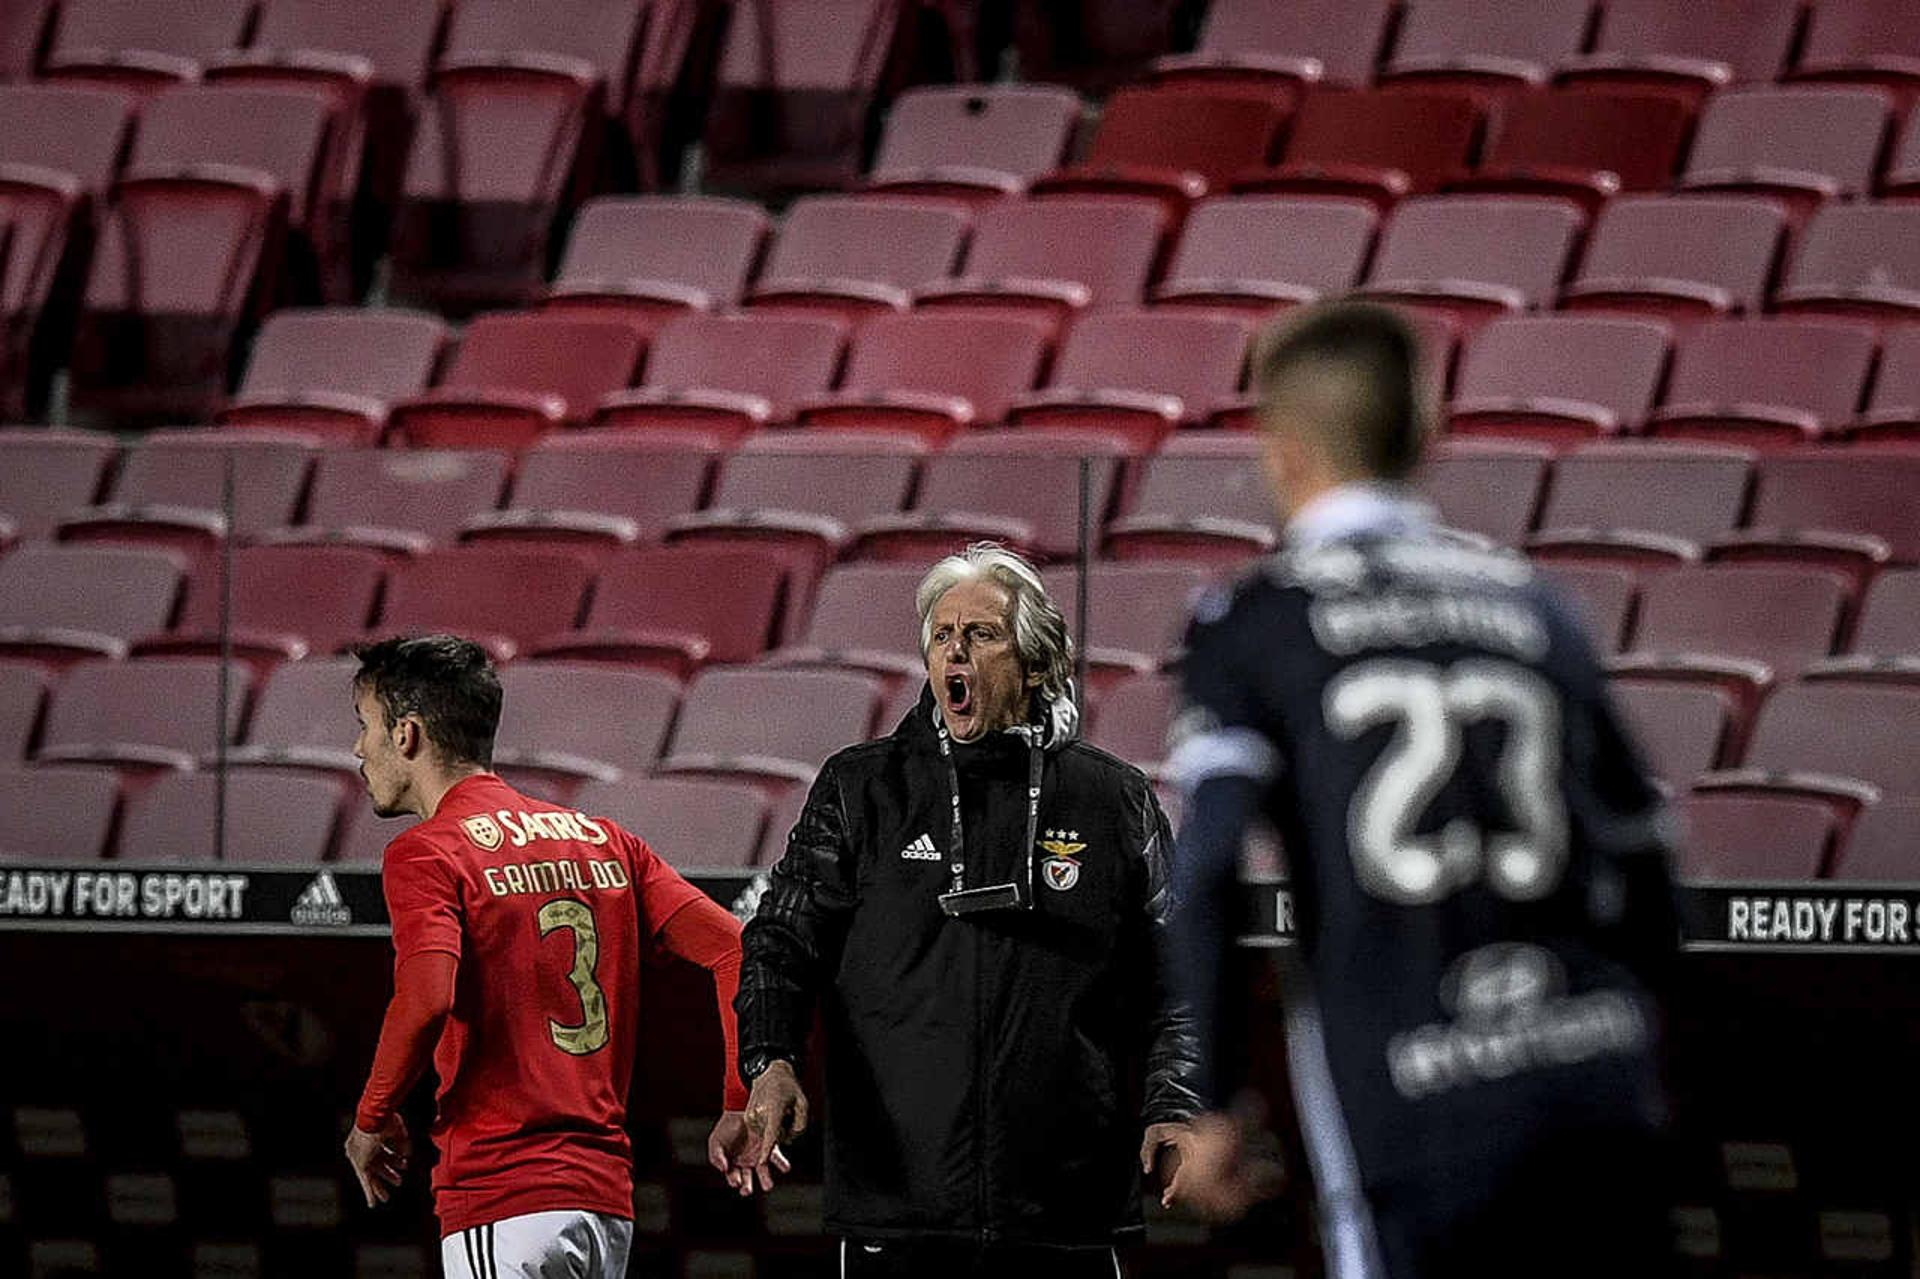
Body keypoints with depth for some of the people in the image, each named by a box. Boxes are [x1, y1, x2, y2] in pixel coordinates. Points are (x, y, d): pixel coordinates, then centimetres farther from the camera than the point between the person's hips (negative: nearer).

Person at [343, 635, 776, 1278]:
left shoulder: (424, 855, -4)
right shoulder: (603, 839, 16)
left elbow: (426, 998, -21)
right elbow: (733, 948, 8)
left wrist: (373, 1119, -6)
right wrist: (740, 1106, 12)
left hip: (501, 1204, -7)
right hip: (607, 1196, 7)